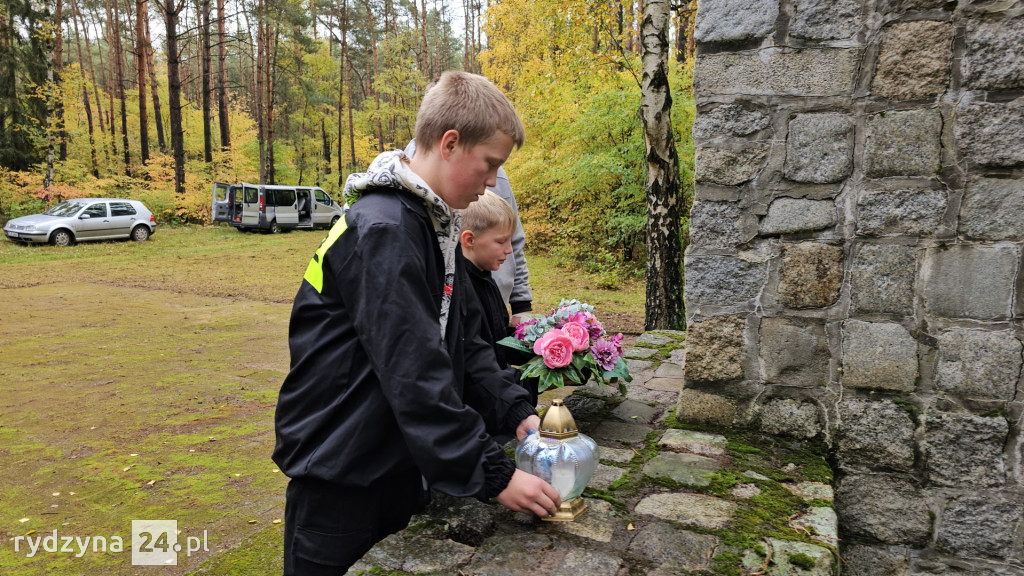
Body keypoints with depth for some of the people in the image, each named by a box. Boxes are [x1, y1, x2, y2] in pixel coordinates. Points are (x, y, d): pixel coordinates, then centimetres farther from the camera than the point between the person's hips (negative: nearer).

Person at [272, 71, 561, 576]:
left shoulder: (436, 226, 6)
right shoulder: (383, 230, -24)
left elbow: (464, 342, 8)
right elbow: (414, 375, -28)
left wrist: (517, 412, -3)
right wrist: (494, 475, -23)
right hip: (339, 475, -8)